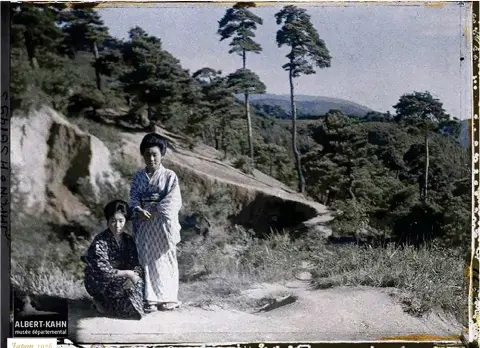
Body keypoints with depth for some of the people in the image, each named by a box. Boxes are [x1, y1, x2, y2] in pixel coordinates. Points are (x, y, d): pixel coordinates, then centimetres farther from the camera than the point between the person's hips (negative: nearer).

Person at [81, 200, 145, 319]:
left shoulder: (128, 240, 3)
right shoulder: (100, 242, -16)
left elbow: (135, 265, -2)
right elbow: (104, 271, -23)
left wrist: (134, 275, -26)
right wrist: (128, 273, -21)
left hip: (121, 279, 6)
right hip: (99, 282, -6)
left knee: (140, 282, -19)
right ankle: (102, 303, -3)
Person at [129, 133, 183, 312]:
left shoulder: (169, 176, -3)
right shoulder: (138, 176, 8)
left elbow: (173, 202, -10)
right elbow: (133, 198, 5)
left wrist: (154, 212, -18)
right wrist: (139, 210, -16)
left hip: (163, 224, -3)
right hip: (143, 225, 3)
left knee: (165, 260, 3)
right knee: (147, 260, 4)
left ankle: (169, 298, 13)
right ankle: (151, 298, 11)